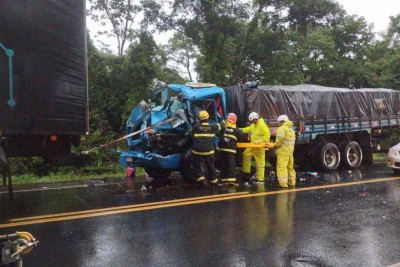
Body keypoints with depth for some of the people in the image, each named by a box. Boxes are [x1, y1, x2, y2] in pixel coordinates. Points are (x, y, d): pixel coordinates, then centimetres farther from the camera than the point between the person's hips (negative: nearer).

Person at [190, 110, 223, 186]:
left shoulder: (195, 127, -5)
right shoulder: (212, 127, 2)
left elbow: (191, 133, 9)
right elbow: (220, 126, 19)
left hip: (197, 150, -2)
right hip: (209, 150, 2)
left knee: (197, 166, 8)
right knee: (210, 166, 17)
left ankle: (200, 178, -9)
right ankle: (213, 180, 28)